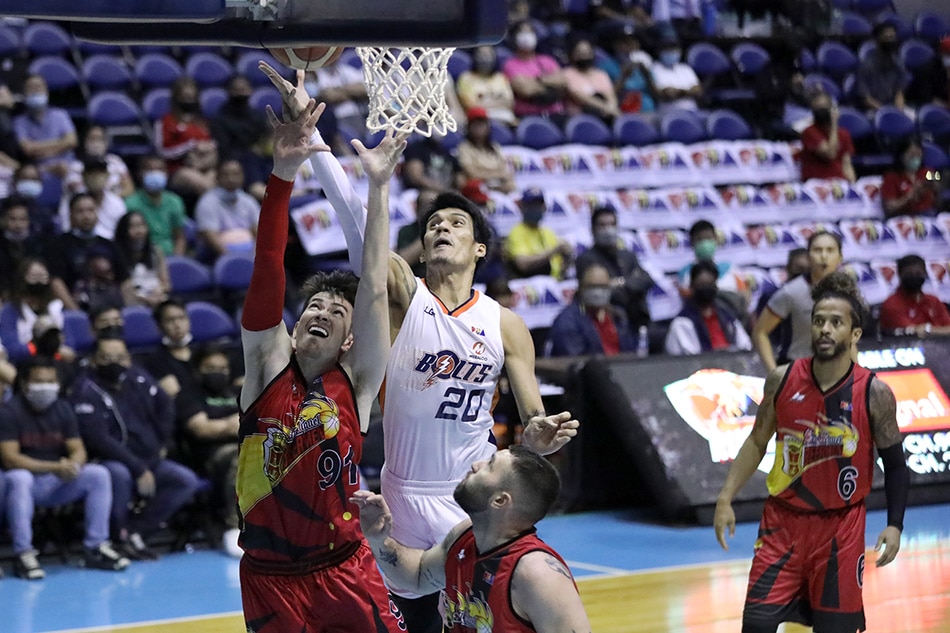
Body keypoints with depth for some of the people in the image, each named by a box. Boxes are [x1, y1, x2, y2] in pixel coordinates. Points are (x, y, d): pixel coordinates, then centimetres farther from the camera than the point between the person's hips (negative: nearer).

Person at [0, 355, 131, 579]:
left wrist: (72, 465, -24)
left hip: (56, 485, 5)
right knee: (19, 478, -38)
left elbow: (78, 451, 3)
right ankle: (23, 553, -34)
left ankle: (95, 547, -12)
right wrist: (55, 468, -27)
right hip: (27, 480, -5)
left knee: (98, 474, -16)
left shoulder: (63, 409, 5)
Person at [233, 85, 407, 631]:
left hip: (344, 570, 0)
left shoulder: (356, 383, 0)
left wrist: (379, 187, -12)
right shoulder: (267, 366, 0)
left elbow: (373, 290, -7)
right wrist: (284, 172, -20)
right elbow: (268, 273, -10)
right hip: (268, 576, 1)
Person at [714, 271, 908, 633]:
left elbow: (895, 463, -1)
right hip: (783, 521, 2)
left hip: (840, 528, -1)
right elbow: (757, 441, 8)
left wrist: (895, 525, -10)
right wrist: (726, 498, 2)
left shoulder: (874, 394, -11)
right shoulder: (782, 380, -5)